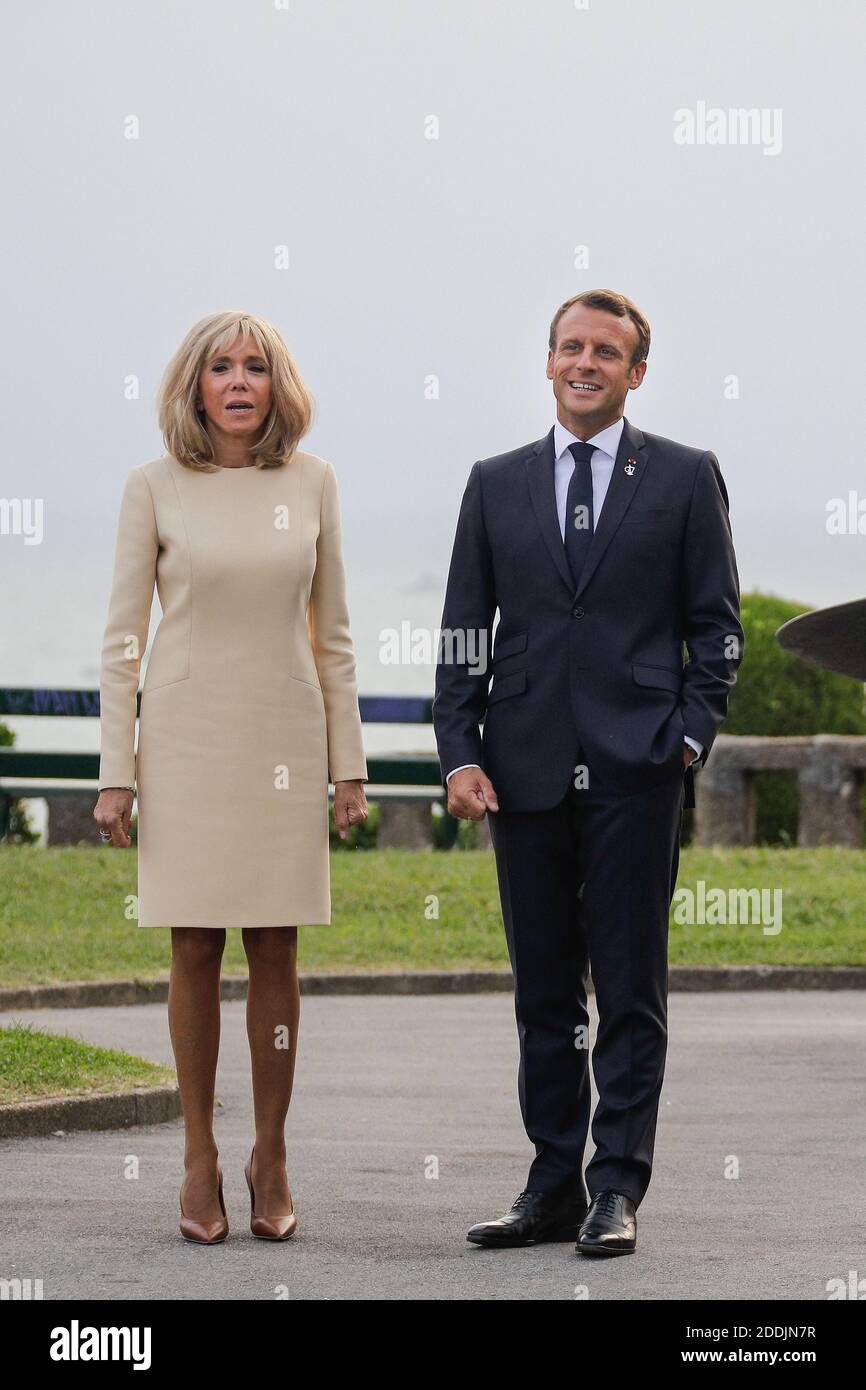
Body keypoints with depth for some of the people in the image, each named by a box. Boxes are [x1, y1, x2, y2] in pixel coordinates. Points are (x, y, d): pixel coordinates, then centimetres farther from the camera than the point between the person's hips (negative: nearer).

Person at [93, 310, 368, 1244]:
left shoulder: (310, 483, 4)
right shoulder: (155, 489, -1)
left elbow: (331, 633, 8)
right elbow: (123, 635, 1)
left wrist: (348, 763, 6)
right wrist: (115, 771, -4)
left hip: (284, 740, 1)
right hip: (188, 737, -1)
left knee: (275, 954, 3)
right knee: (196, 951, 1)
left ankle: (271, 1159, 13)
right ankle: (200, 1161, 9)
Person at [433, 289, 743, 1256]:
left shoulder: (684, 478, 5)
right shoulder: (497, 484, 11)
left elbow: (716, 624, 5)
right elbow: (464, 630, 10)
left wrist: (691, 736, -7)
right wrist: (460, 756, 0)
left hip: (634, 774, -3)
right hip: (527, 775, 3)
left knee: (631, 993, -1)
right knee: (544, 995, 7)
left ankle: (617, 1190, 2)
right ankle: (552, 1189, 13)